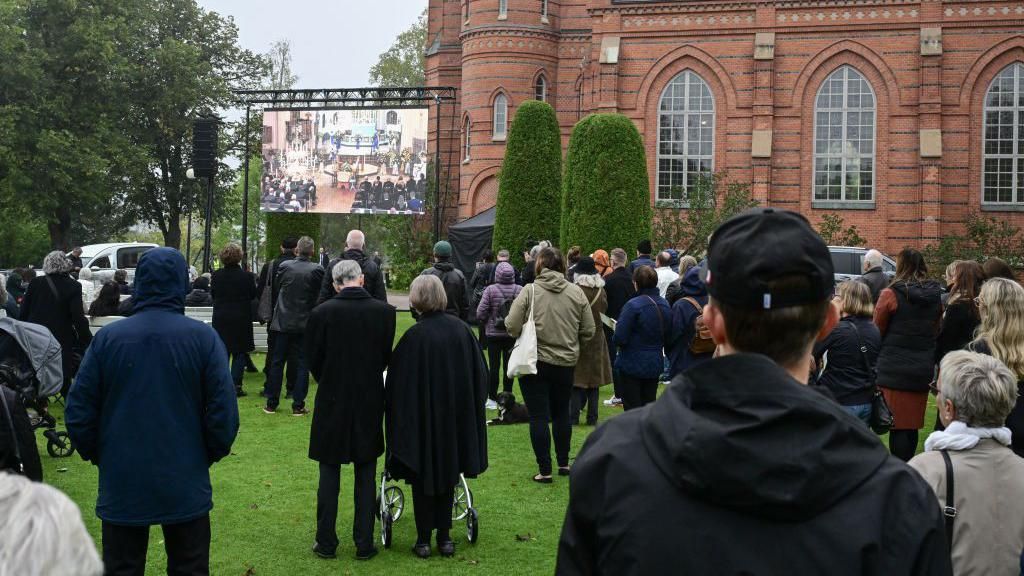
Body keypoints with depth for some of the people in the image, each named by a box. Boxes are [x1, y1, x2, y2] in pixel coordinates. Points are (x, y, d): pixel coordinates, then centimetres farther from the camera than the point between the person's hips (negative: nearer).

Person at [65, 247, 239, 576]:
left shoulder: (107, 338, -5)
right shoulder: (203, 338, -9)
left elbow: (78, 411, -2)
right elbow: (224, 411, -10)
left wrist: (98, 456, 14)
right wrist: (210, 454, 8)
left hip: (121, 485, 1)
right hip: (185, 485, -1)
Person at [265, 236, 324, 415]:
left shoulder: (284, 266, -5)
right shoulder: (317, 270, -10)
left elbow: (274, 288, 8)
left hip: (283, 322, 1)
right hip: (305, 323, -1)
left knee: (277, 362, 10)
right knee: (302, 364, 5)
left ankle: (271, 403, 13)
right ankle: (298, 405, 4)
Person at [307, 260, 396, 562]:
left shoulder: (321, 313, -12)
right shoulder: (384, 311, -8)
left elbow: (313, 360, -3)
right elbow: (387, 356, 1)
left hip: (332, 402, -1)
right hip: (370, 402, 1)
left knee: (329, 475, 10)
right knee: (366, 476, 11)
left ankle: (326, 543, 14)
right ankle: (364, 544, 14)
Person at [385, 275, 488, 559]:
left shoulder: (414, 336, -18)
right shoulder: (461, 329, -6)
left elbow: (399, 385, -13)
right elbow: (480, 374, 2)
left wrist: (399, 422, -2)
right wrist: (472, 407, 14)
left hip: (423, 419, -4)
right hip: (456, 417, 4)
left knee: (424, 476, 9)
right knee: (447, 471, 16)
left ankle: (424, 539, 11)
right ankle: (444, 536, 19)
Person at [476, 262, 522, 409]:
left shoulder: (490, 290, -12)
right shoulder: (520, 290, -6)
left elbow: (480, 313, -12)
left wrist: (485, 322, 9)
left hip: (494, 334, -2)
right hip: (513, 334, 2)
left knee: (494, 366, 5)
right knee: (509, 366, 9)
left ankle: (492, 399, 8)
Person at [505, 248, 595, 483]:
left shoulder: (529, 291, -13)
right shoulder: (576, 292, -3)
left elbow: (512, 326, -15)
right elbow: (589, 331, 1)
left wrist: (527, 334, 6)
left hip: (535, 363, -3)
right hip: (566, 363, 3)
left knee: (539, 417, 3)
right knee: (562, 413, 19)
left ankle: (545, 470, 3)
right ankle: (563, 463, 27)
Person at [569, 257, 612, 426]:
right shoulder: (601, 290, 0)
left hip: (577, 338, -4)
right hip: (597, 339, 5)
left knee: (576, 380, 0)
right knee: (594, 380, 11)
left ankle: (573, 417, -1)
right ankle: (592, 418, 13)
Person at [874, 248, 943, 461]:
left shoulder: (891, 294, -11)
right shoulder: (935, 296, 4)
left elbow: (877, 331, -4)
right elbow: (937, 331, 14)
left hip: (894, 369, -5)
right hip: (923, 369, 5)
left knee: (898, 425, -1)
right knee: (913, 424, 13)